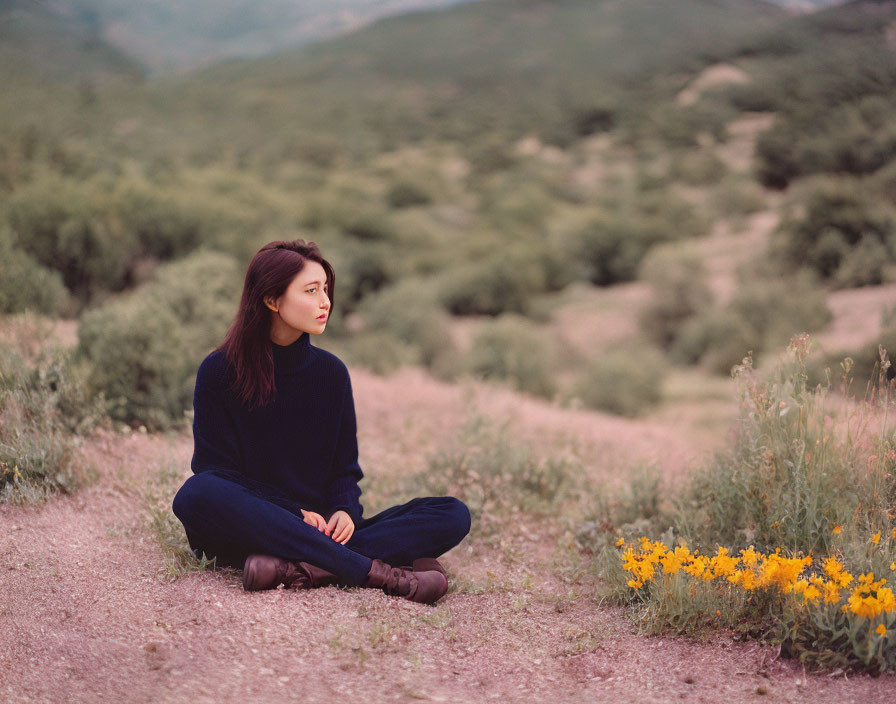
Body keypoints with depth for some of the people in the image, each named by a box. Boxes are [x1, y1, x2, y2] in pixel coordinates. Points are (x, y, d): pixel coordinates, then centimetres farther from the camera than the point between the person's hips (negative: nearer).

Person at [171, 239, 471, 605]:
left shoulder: (331, 372, 8)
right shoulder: (219, 371, -2)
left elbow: (345, 468, 11)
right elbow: (217, 467, -6)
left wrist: (344, 511, -12)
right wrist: (294, 514, -19)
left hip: (319, 527, 4)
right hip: (246, 529, -3)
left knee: (453, 515, -14)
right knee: (197, 494, -38)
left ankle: (299, 568, -35)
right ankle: (374, 571, -36)